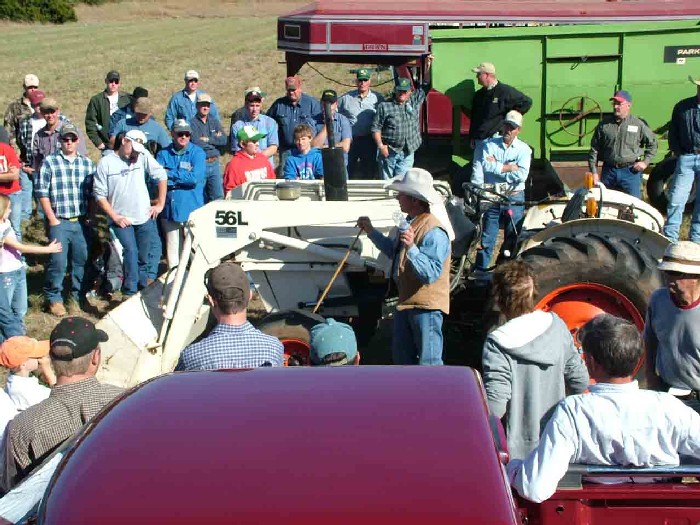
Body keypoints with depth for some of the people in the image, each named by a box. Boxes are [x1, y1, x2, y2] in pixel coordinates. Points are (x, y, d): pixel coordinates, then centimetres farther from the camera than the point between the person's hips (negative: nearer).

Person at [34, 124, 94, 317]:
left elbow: (93, 192, 13)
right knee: (58, 262, -6)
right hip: (59, 222, -3)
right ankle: (54, 298, 8)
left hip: (82, 221, 3)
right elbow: (41, 192, -2)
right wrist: (52, 218, -6)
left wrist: (90, 217, 6)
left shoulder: (87, 163, 10)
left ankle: (79, 295, 23)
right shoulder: (49, 162, -1)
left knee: (82, 260, 8)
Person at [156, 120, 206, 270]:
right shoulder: (163, 154, 6)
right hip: (170, 208, 3)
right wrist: (183, 178, -15)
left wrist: (170, 174, -9)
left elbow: (195, 178, -17)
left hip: (192, 210, -3)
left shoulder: (197, 153, -1)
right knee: (173, 248, 11)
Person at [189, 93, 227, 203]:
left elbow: (224, 140, 0)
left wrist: (207, 139, -9)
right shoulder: (192, 123, -2)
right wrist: (215, 139, -5)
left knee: (219, 196, -3)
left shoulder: (215, 122, 14)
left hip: (214, 164, 4)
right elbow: (196, 142, -16)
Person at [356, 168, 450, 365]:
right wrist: (371, 231, 22)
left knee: (428, 363, -6)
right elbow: (393, 251, 25)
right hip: (406, 301, 10)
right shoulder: (410, 223, 8)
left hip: (427, 306, -10)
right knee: (401, 356, 22)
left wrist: (411, 248, -40)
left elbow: (431, 273, -30)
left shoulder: (434, 232, -23)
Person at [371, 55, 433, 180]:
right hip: (388, 151, -2)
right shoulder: (384, 106, -1)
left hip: (407, 153, 2)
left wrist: (428, 66, 2)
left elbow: (425, 86, 11)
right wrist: (380, 145, -11)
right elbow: (376, 127, -1)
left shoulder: (415, 101, 8)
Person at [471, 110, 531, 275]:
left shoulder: (524, 149, 4)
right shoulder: (488, 145, 4)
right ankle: (480, 271, 3)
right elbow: (483, 165, -12)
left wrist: (496, 167, -9)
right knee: (487, 238, -3)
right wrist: (508, 168, -15)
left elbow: (521, 175, -11)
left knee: (512, 239, 6)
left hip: (514, 199, 1)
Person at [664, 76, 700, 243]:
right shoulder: (682, 107, 6)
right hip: (686, 158, 1)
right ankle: (670, 239, 2)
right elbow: (673, 133, 13)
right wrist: (678, 152, 4)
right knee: (676, 200, -3)